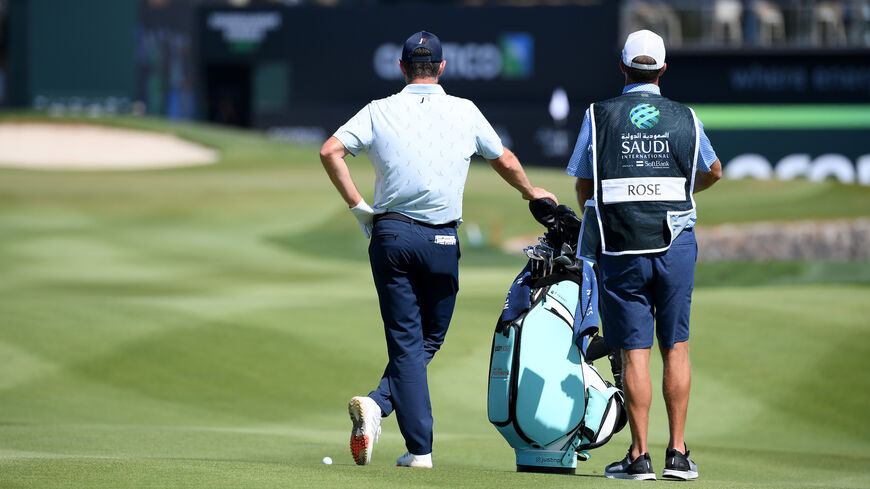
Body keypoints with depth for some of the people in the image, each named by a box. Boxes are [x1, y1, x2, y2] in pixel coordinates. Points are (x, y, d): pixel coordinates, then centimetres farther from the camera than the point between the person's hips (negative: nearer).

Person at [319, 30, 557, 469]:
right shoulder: (465, 112, 4)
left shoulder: (380, 111, 4)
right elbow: (505, 161, 16)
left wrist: (356, 204, 0)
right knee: (428, 340, 11)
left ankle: (419, 448, -9)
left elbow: (330, 151, -8)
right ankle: (379, 403, -10)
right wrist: (531, 193, 35)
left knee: (405, 342, 4)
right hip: (440, 239, -1)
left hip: (389, 233, 1)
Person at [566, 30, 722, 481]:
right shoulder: (685, 118, 5)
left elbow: (583, 188, 3)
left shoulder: (598, 117, 0)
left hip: (620, 249, -1)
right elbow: (713, 171, 22)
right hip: (676, 243, 1)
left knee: (635, 353, -1)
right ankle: (678, 452, 8)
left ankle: (639, 456, -2)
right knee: (675, 347, 8)